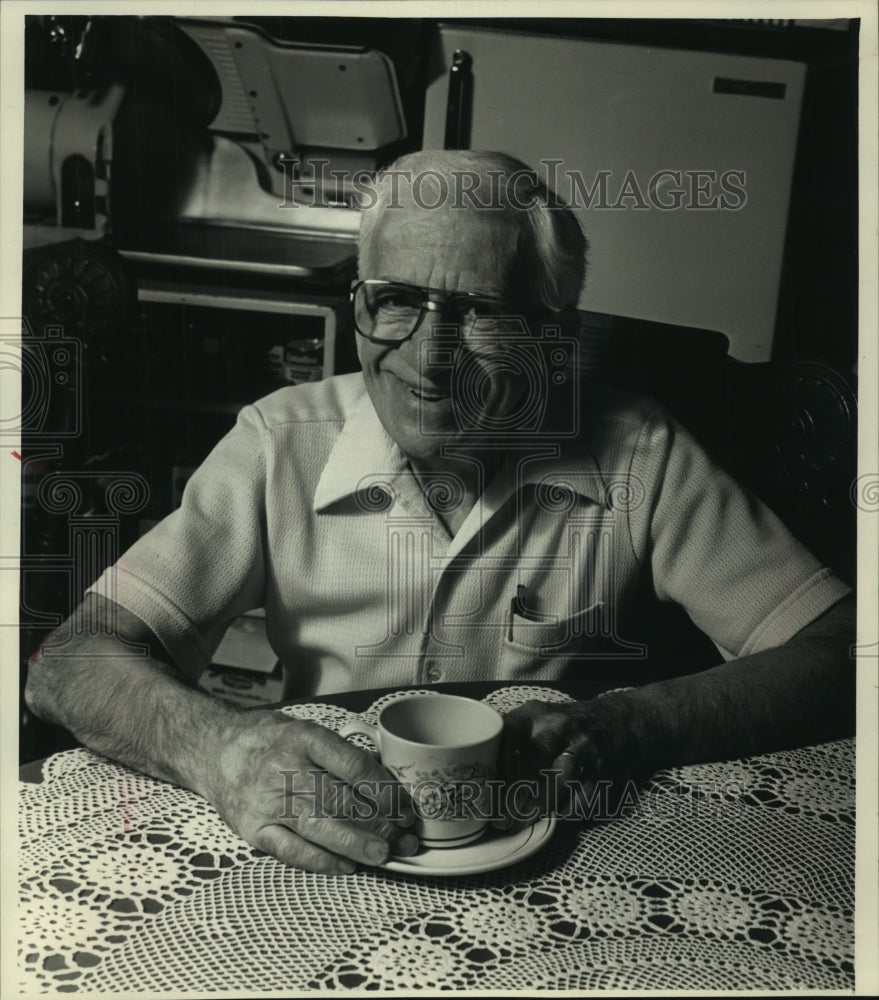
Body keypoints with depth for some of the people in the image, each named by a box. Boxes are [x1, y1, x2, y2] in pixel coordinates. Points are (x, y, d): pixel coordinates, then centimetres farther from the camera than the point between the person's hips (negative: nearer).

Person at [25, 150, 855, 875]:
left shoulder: (636, 459, -11)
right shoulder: (283, 445, -9)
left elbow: (837, 656, -11)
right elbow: (72, 662, -13)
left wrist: (622, 728, -28)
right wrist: (214, 745, -35)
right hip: (321, 878, 1)